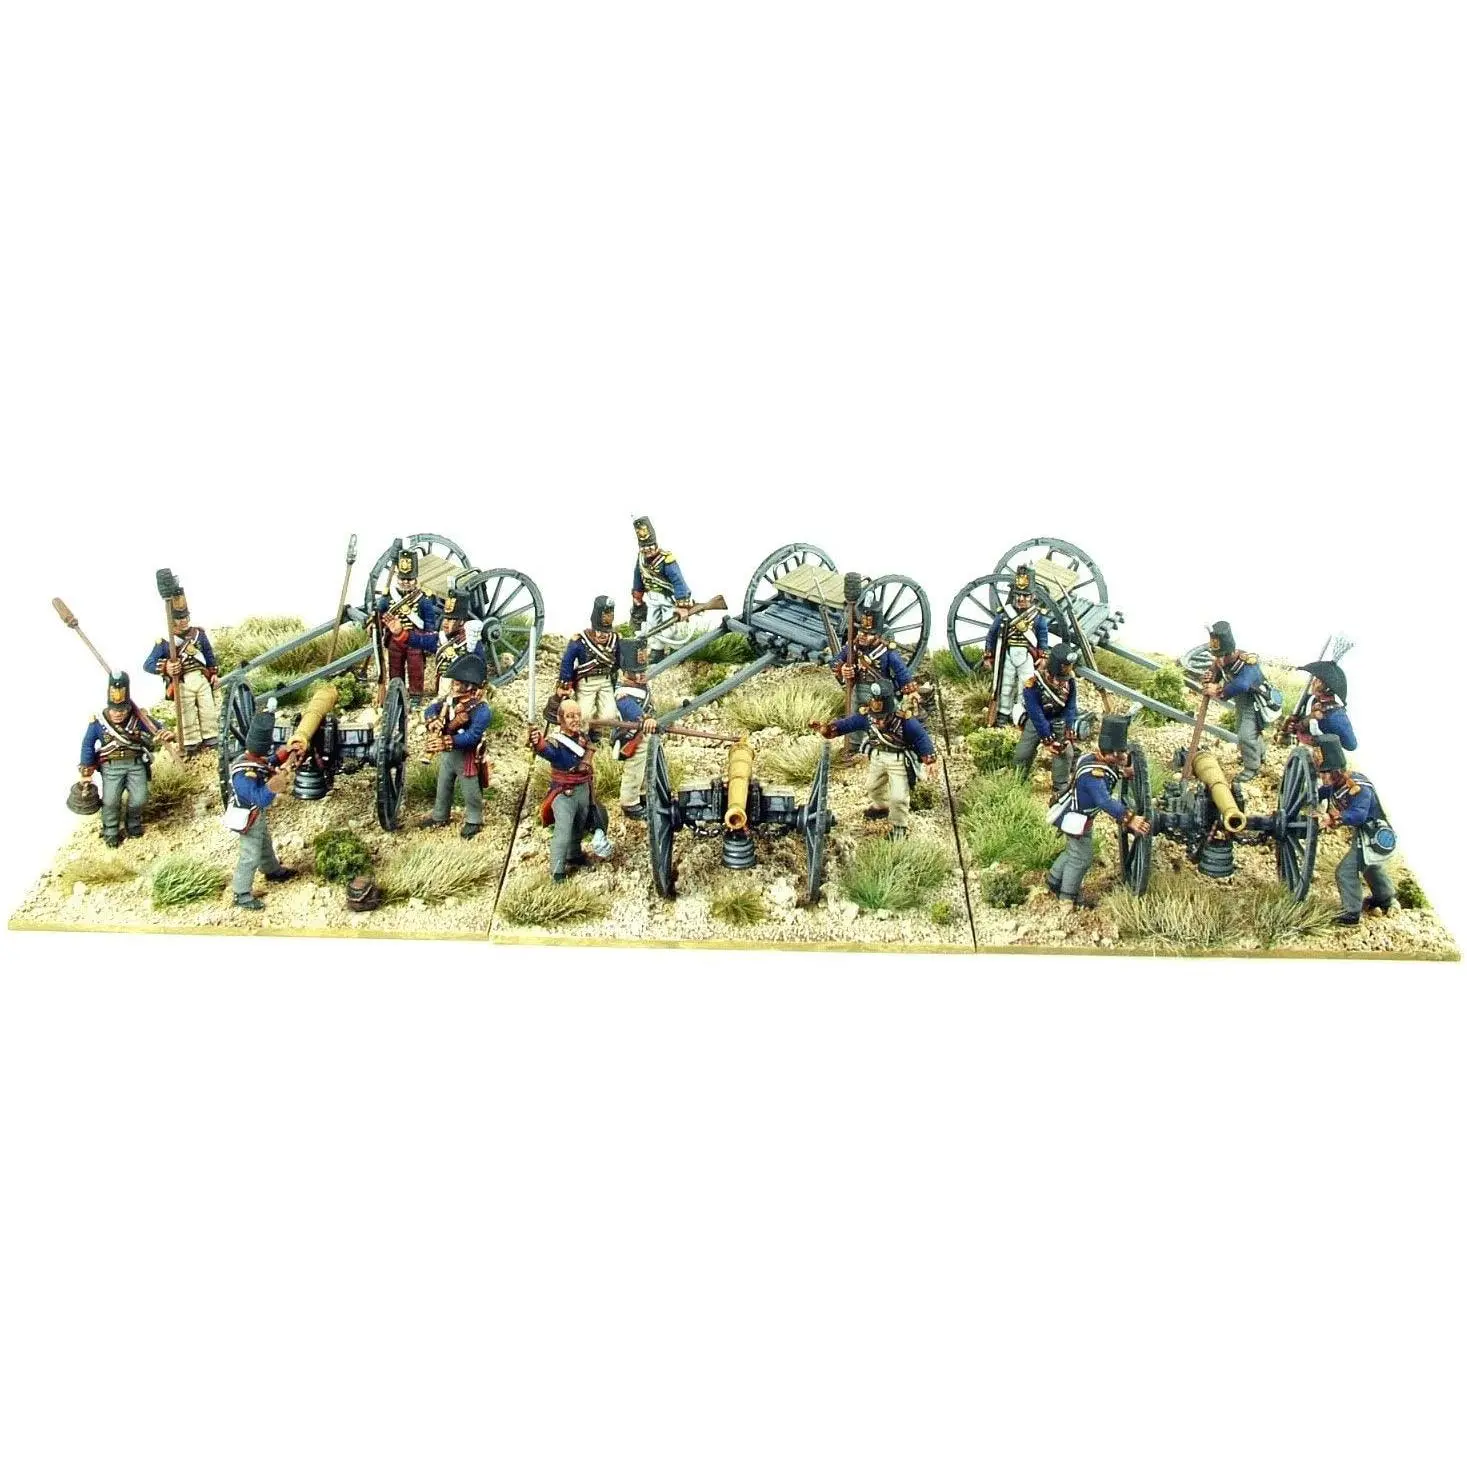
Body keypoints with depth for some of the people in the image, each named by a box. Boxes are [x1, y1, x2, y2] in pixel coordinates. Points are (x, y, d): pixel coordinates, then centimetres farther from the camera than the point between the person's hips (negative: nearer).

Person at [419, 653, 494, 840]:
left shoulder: (481, 710, -29)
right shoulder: (452, 698, -6)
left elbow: (472, 736, -36)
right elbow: (432, 709, -1)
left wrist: (446, 742, -43)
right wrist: (433, 721, -25)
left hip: (467, 757, -7)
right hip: (447, 753, 7)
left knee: (470, 791, 12)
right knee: (443, 786, 24)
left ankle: (474, 821, 32)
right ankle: (440, 816, 44)